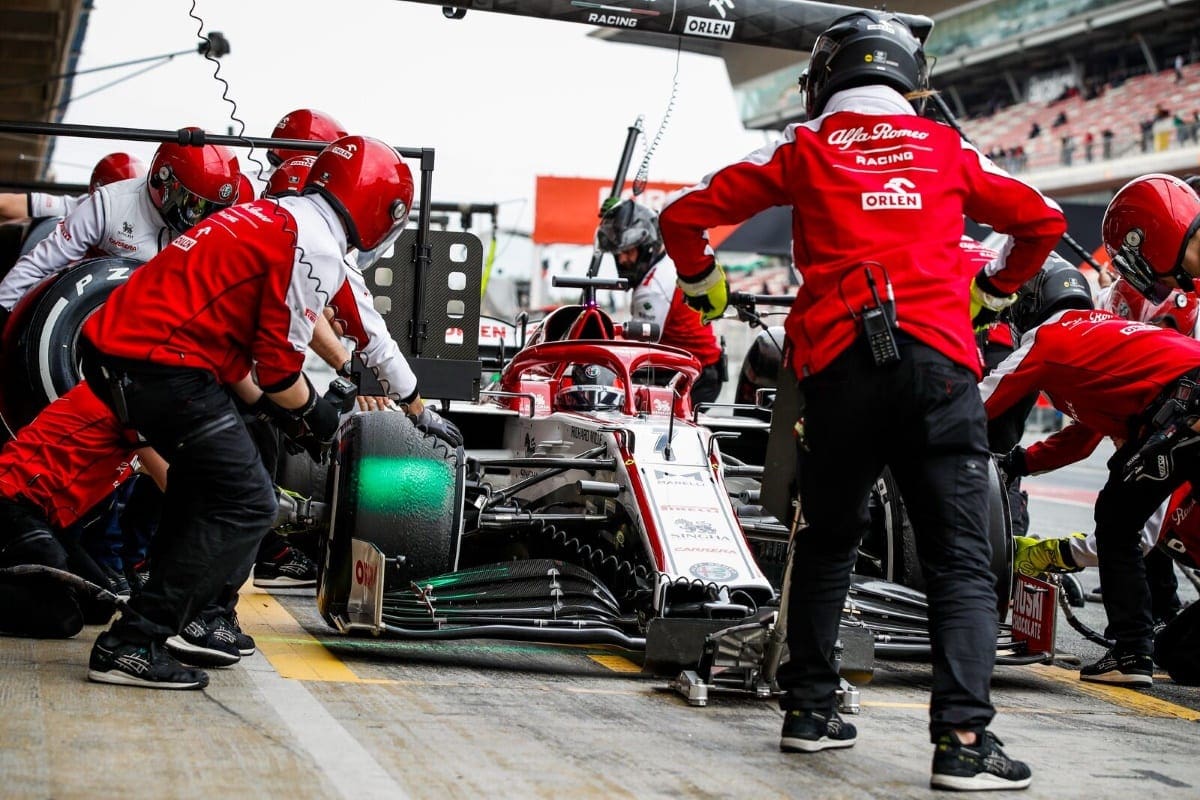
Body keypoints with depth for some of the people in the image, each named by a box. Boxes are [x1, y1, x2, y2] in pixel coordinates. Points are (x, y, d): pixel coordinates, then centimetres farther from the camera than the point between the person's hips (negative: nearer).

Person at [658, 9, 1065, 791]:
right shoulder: (948, 149, 16)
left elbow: (685, 213, 11)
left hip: (837, 367, 1)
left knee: (827, 542, 20)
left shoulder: (805, 149, 13)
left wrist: (703, 285, 29)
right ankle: (964, 739, -13)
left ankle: (810, 707, 22)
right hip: (939, 362, -1)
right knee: (961, 558, -1)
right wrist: (993, 292, 36)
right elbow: (1042, 220, 21)